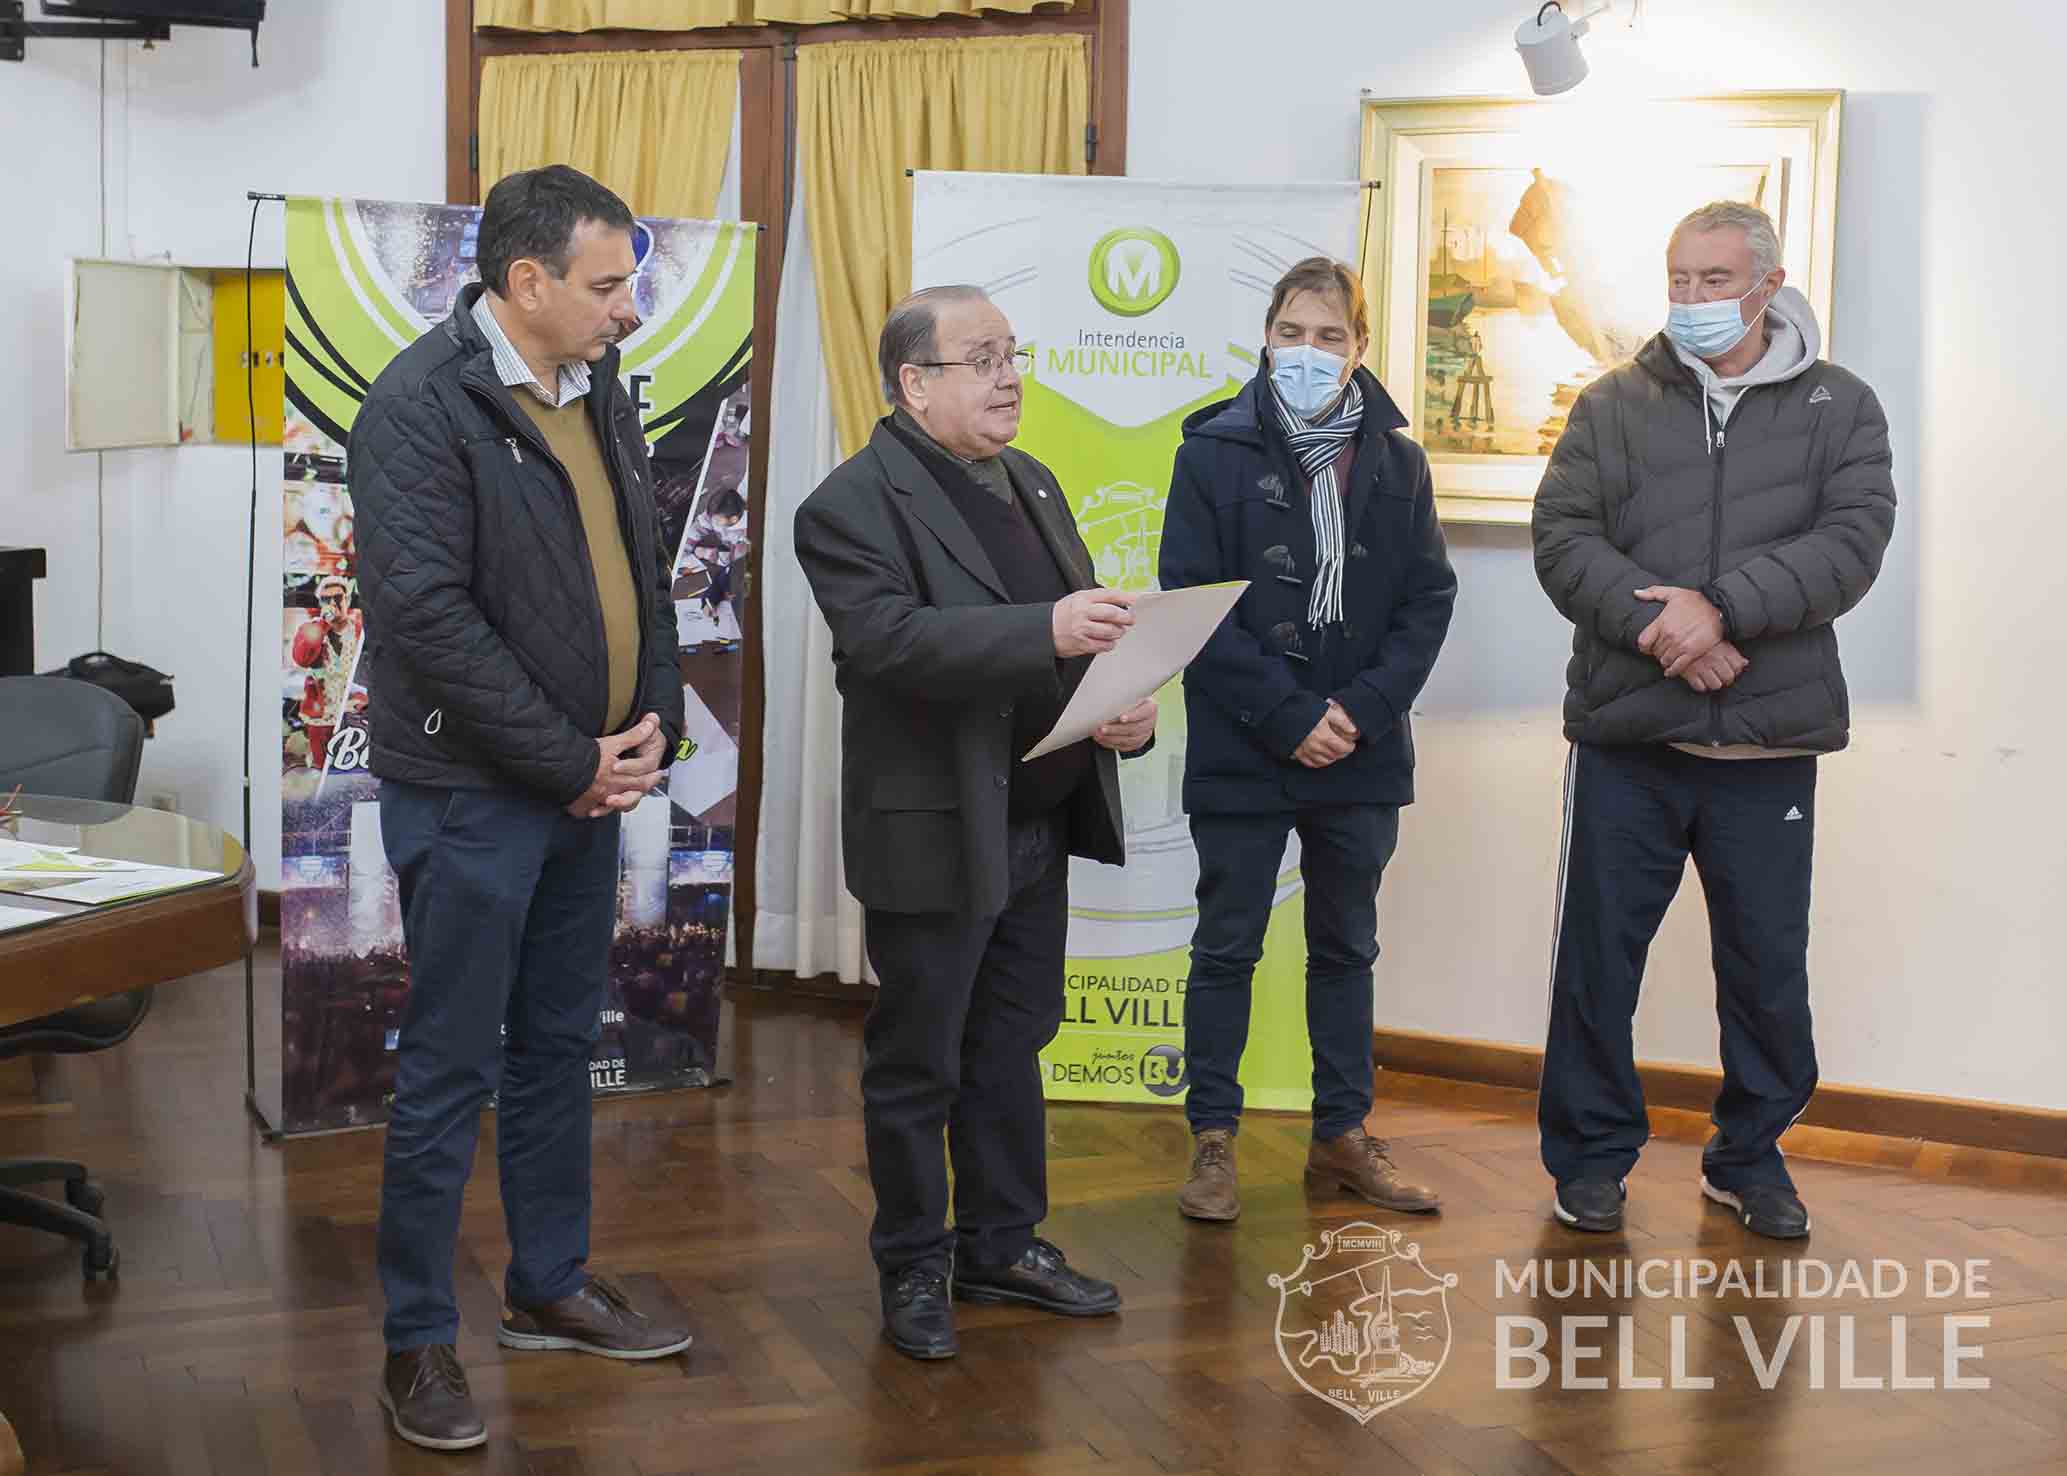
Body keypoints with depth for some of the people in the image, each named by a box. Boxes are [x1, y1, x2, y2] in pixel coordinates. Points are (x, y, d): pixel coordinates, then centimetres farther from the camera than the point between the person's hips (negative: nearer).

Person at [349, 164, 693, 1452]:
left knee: (560, 1045, 17)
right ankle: (419, 1339, 13)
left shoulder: (600, 394, 9)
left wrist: (652, 721, 0)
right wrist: (571, 761, -17)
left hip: (590, 781, 8)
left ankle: (552, 1286, 32)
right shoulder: (421, 406, -15)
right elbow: (428, 614, -21)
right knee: (453, 1069, 0)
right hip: (472, 790, -7)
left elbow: (645, 568, 16)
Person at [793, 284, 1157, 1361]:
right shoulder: (855, 504, -13)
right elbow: (888, 638, -28)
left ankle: (1002, 1244, 31)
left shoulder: (1028, 483, 14)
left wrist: (1130, 708, -3)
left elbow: (1092, 636, 18)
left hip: (1039, 826, 8)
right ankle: (913, 1271, 19)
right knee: (918, 1065, 5)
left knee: (1011, 1047, 17)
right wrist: (1045, 630, -36)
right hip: (935, 832, -8)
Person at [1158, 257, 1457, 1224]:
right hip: (1241, 753, -3)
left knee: (1346, 946, 14)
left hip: (1360, 749, 3)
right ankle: (1213, 1140, 15)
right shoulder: (1215, 452, -5)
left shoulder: (1395, 460, 4)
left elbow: (1429, 598, 2)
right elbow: (1193, 600, -10)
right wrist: (1289, 716, -16)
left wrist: (1361, 709, -12)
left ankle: (1342, 1136, 25)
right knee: (1227, 947, 6)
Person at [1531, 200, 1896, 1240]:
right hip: (1627, 735, 0)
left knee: (1768, 964, 10)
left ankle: (1751, 1158, 29)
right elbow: (1563, 537, -4)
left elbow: (1852, 541, -9)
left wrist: (1723, 606, -20)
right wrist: (1651, 619, -19)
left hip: (1769, 744, 0)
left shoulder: (1839, 407, 4)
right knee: (1598, 956, 6)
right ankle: (1593, 1157, 22)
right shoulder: (1614, 405, 6)